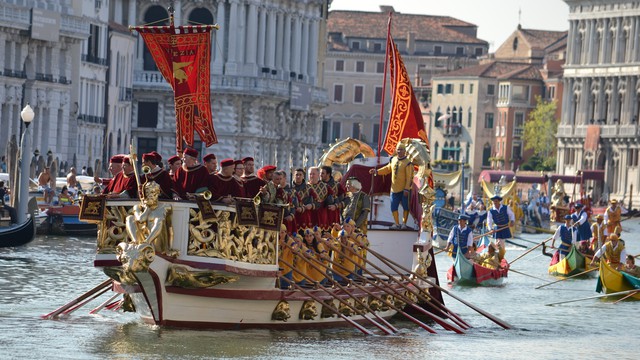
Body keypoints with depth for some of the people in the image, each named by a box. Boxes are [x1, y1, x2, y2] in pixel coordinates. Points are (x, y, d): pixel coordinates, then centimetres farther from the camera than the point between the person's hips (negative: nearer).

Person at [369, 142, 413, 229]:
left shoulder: (407, 163, -14)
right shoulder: (393, 160, 5)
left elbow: (409, 178, -15)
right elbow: (387, 169, 22)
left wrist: (407, 189, -19)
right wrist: (376, 171, 15)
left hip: (404, 190, -6)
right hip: (394, 189, 6)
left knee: (405, 207, 5)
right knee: (394, 207, 7)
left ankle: (404, 223, 16)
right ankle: (397, 224, 19)